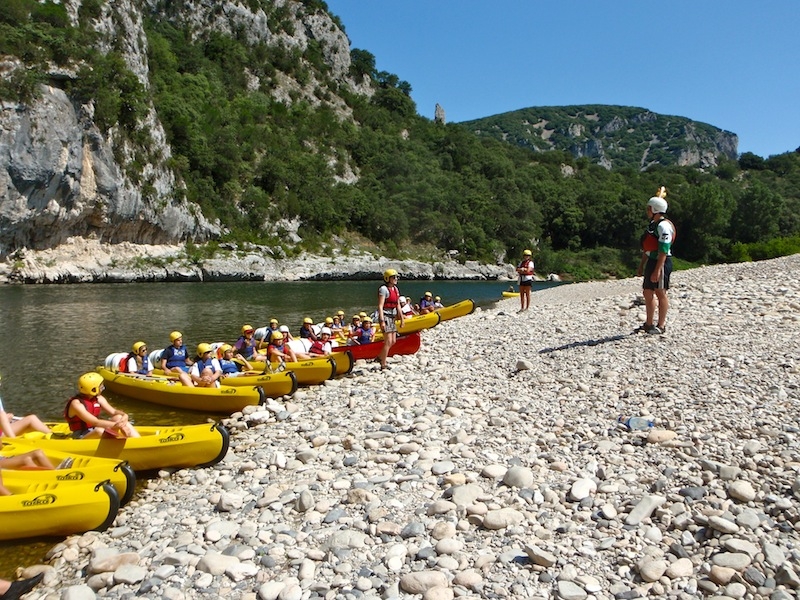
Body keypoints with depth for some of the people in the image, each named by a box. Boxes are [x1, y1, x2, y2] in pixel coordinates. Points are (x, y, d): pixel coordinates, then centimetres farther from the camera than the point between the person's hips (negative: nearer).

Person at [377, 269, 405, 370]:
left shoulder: (395, 289, 13)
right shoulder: (383, 289, -12)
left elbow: (398, 305, 19)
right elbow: (380, 306, -18)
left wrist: (402, 318, 17)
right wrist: (382, 321, -24)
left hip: (392, 318, 9)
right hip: (385, 317, -9)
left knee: (393, 341, 12)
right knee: (388, 342, -8)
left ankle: (380, 357, 30)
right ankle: (383, 366, 0)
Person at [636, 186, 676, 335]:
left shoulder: (663, 226, -16)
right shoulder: (652, 224, 15)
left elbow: (663, 251, -22)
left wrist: (657, 270, -25)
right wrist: (641, 266, 21)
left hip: (661, 263, -10)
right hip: (651, 261, 10)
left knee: (660, 293, -2)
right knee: (647, 292, 13)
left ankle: (661, 325, 6)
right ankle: (649, 324, 23)